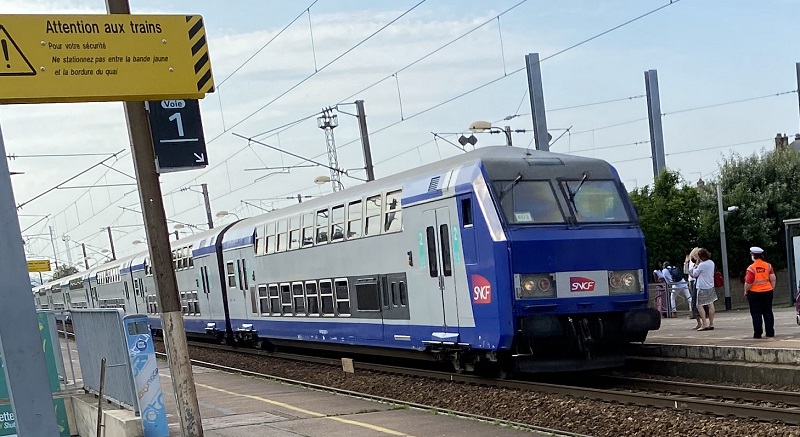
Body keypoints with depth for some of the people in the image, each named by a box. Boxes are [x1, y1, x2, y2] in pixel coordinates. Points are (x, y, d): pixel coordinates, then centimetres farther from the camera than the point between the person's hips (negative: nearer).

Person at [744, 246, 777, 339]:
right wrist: (772, 289, 13)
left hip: (754, 293, -4)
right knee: (768, 312, 10)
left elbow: (748, 282, -15)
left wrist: (746, 291, -1)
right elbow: (773, 279, 2)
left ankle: (757, 333, 2)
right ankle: (770, 332, 12)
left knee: (756, 314, 2)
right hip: (767, 292, 4)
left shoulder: (751, 268, -15)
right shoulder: (768, 265, 0)